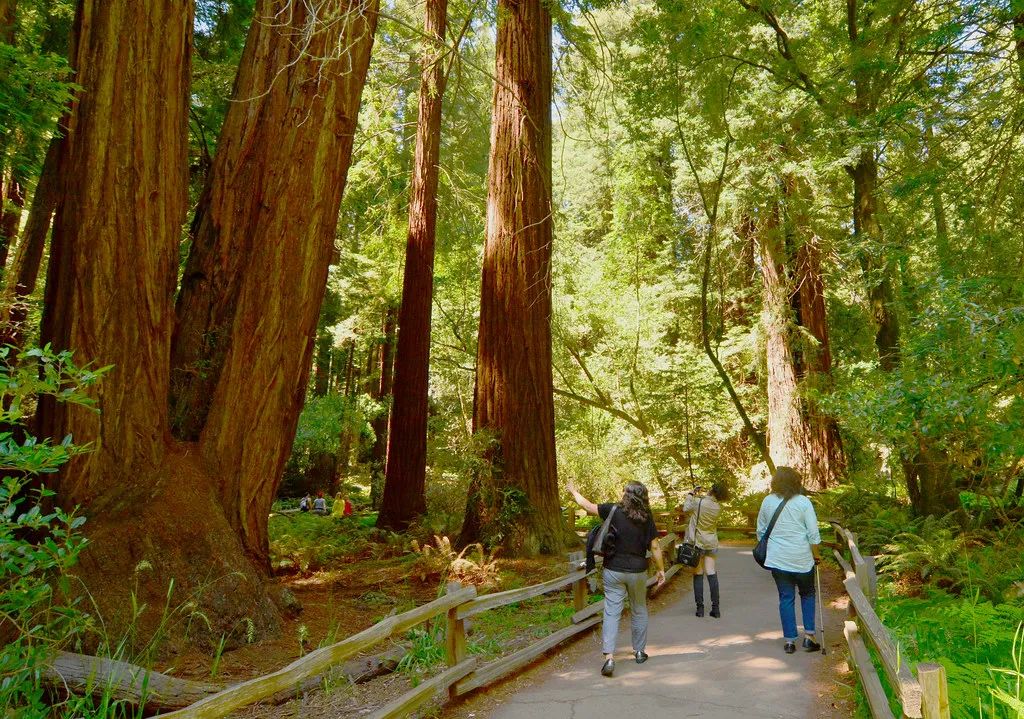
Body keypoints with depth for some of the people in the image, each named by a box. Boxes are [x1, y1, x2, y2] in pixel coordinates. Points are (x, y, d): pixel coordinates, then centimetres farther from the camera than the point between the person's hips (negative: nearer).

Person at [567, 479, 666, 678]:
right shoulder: (647, 519, -4)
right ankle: (640, 651, 31)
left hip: (613, 570, -2)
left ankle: (609, 657, -11)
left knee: (611, 613, -1)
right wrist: (661, 570, 10)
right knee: (639, 611, 19)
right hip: (637, 572, 2)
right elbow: (655, 547, -1)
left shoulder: (614, 511, -9)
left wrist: (574, 491, 16)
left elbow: (588, 506, 0)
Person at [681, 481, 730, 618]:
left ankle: (700, 607, 7)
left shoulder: (698, 502, -19)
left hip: (697, 543, -3)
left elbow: (685, 509, -2)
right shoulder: (718, 508, -7)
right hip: (712, 544, 3)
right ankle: (716, 608, 6)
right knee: (712, 574, 7)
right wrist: (702, 496, 12)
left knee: (698, 575, 5)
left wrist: (690, 494, 8)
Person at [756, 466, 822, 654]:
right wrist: (817, 555, 5)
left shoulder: (767, 502, 0)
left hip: (778, 559, 1)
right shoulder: (803, 502, -7)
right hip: (802, 559, -1)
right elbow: (813, 533, -8)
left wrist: (767, 549, 21)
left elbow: (760, 531, 8)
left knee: (786, 598, 8)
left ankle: (789, 640, 9)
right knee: (807, 594, 18)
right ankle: (809, 635, 13)